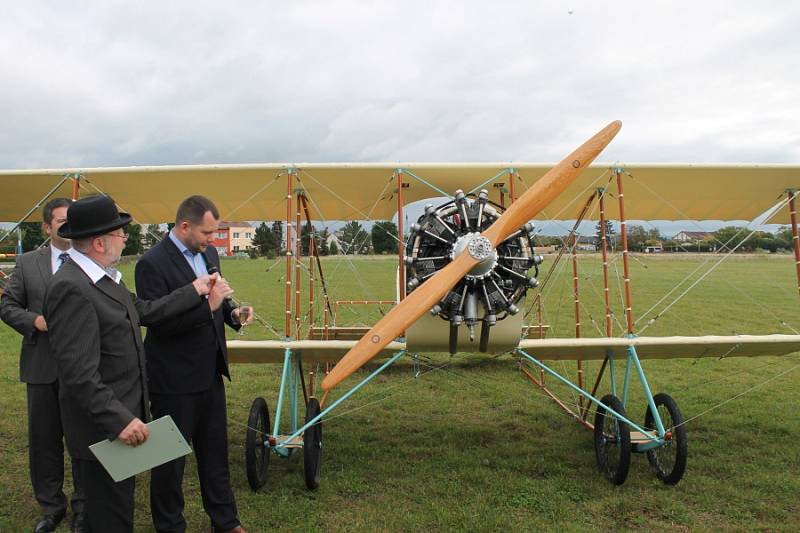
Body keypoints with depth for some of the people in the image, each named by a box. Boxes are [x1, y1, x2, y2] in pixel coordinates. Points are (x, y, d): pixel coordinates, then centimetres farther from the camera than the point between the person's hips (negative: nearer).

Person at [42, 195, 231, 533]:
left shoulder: (105, 276, 6)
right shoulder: (71, 288, -24)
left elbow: (145, 312, 10)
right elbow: (78, 373, -27)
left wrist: (195, 292, 15)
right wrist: (119, 420, -27)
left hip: (122, 416, 10)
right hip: (102, 428, -10)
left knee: (120, 503, 23)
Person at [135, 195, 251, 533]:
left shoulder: (208, 253, 5)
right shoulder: (153, 263, -18)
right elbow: (157, 322, -23)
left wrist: (231, 312, -4)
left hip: (210, 373, 7)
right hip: (175, 379, -7)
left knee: (215, 450, 19)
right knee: (171, 457, 11)